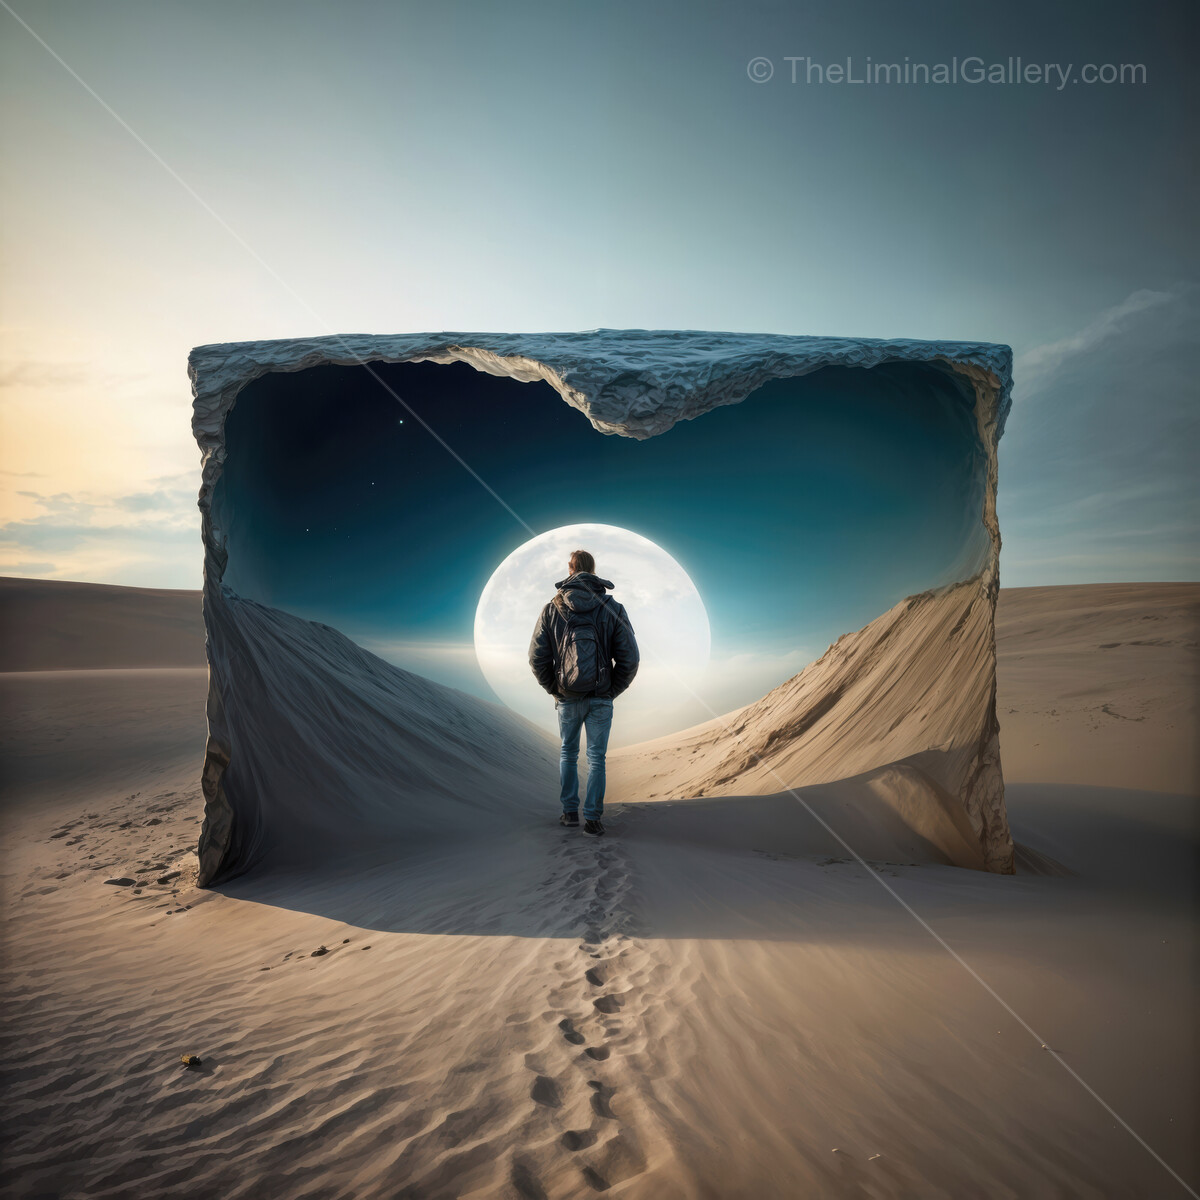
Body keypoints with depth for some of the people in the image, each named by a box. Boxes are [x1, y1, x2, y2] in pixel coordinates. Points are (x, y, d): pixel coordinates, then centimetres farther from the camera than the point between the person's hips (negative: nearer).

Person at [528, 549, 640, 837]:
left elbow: (537, 657, -4)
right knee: (596, 758, 10)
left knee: (568, 753, 20)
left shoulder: (551, 609, -3)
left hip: (566, 698, 1)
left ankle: (570, 813, 24)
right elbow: (629, 659, -7)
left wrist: (554, 690, 8)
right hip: (601, 700, -1)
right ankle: (592, 819, 11)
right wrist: (612, 691, 4)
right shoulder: (614, 609, -5)